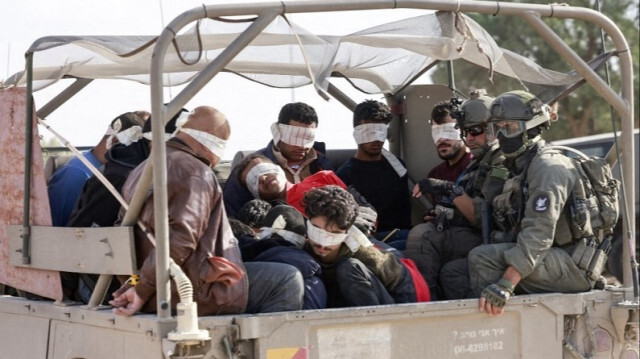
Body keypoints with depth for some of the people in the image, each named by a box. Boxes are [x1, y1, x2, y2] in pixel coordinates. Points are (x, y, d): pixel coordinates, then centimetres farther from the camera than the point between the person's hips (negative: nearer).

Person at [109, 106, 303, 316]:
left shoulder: (140, 172, 18)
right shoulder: (195, 173, -14)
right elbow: (178, 239, -25)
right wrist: (143, 291, -21)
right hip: (194, 295, -10)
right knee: (288, 281, -1)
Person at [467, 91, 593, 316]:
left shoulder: (548, 167, -12)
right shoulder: (521, 167, 19)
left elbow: (538, 235, -24)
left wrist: (506, 284, -32)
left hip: (574, 267, -10)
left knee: (482, 258, -26)